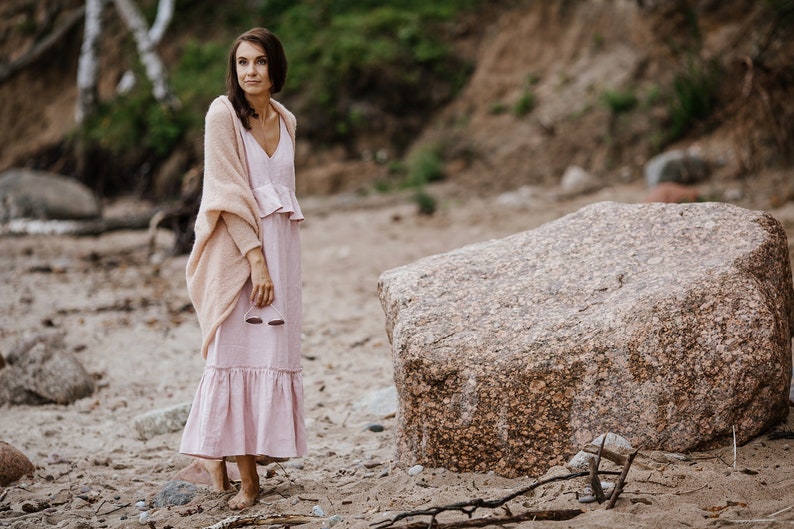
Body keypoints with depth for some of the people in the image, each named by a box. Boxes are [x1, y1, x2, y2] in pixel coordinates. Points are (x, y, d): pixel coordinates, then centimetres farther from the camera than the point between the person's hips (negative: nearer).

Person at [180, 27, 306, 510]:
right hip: (239, 248, -6)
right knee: (238, 351, -6)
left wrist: (277, 256, 15)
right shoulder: (223, 114, -6)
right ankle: (245, 474, -4)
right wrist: (256, 258, -18)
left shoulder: (285, 120, 12)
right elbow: (229, 193, -12)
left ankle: (220, 453, 14)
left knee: (274, 353, 4)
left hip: (281, 244, 6)